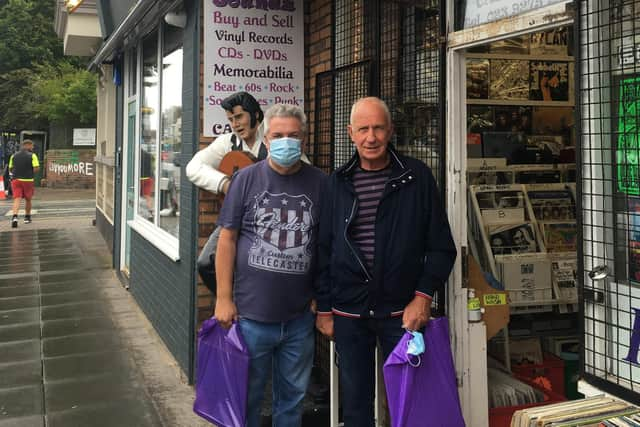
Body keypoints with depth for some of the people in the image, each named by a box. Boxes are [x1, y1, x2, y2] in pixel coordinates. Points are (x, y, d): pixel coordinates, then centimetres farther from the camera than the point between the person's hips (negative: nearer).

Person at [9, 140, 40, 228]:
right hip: (28, 180, -2)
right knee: (28, 199, 15)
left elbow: (10, 169, 10)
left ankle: (15, 217, -24)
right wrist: (31, 173, 6)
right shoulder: (32, 155, -5)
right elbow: (36, 168, -13)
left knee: (17, 199, -3)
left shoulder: (14, 156, 7)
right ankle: (27, 217, 26)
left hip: (16, 180, 2)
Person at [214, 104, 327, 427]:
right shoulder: (247, 179, -3)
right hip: (250, 314, -1)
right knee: (247, 395, 14)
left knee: (292, 395, 17)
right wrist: (224, 298, -4)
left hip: (300, 316, 1)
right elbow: (227, 239, -1)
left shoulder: (319, 183, 0)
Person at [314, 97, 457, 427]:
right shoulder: (337, 183, 4)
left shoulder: (417, 177, -2)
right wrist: (324, 309, 4)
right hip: (348, 313, 2)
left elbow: (442, 247, 0)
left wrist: (423, 295, -10)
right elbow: (323, 251, 7)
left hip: (402, 312, -2)